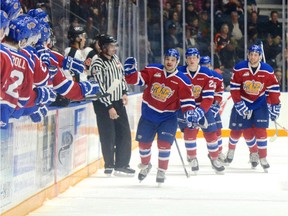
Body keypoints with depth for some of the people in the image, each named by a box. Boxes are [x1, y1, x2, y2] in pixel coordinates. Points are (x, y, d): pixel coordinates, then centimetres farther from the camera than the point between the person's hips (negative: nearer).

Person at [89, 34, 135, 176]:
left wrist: (124, 93, 10)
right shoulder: (97, 64, -18)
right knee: (108, 135, -4)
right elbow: (99, 88, -20)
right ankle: (109, 165, 11)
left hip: (118, 102, 8)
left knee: (124, 133, 6)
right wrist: (109, 107, -19)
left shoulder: (115, 58, 6)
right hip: (103, 104, -8)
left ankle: (121, 165, 12)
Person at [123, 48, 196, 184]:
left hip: (168, 118, -2)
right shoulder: (153, 70, -5)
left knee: (164, 143, -14)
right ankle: (145, 165, 36)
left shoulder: (182, 81, -8)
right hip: (148, 115, 2)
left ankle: (162, 171, 4)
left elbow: (187, 100, -6)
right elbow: (136, 79, -4)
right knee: (144, 142, 9)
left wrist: (189, 112, -22)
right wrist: (131, 71, -23)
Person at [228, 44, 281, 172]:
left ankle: (263, 158, -2)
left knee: (260, 130, -8)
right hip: (243, 102, 0)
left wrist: (275, 106, -6)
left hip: (260, 104, 0)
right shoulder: (239, 69, -15)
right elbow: (234, 88, -11)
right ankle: (253, 151, 27)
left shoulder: (268, 71, -12)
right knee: (247, 131, 3)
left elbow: (273, 89, -5)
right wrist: (239, 104, -15)